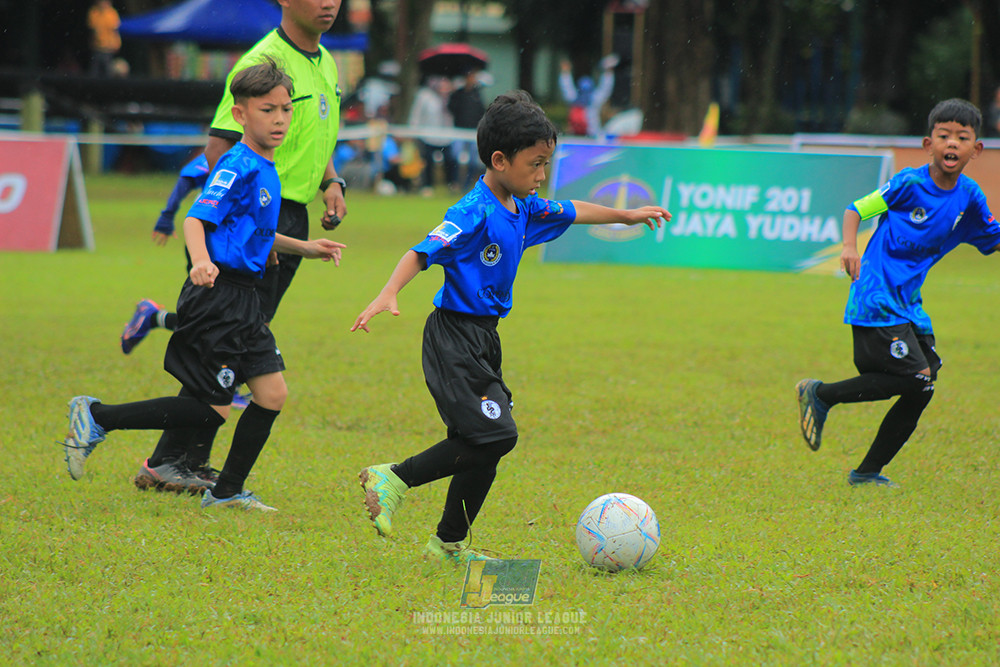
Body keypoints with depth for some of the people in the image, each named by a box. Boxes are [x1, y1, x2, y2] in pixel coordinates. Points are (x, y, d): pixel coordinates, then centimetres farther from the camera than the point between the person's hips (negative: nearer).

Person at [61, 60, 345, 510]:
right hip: (217, 298, -9)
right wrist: (201, 262, -41)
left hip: (241, 301, 9)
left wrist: (303, 248, 33)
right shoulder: (238, 165, -14)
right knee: (211, 410, -7)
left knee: (272, 393, 4)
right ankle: (97, 417, 3)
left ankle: (227, 492, 14)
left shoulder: (266, 170, 16)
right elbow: (196, 220, -23)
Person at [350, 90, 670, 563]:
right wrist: (388, 294, -40)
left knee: (484, 445, 7)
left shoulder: (522, 208, 11)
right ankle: (395, 477, -8)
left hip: (482, 338, 9)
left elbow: (571, 212, 30)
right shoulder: (475, 213, -16)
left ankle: (449, 545, 16)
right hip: (455, 339, -9)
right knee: (494, 435, -17)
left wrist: (628, 216, 41)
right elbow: (423, 251, -25)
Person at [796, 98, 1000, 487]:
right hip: (877, 299, -7)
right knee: (915, 379, -17)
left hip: (908, 303, 7)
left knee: (921, 390, 1)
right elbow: (856, 210, -3)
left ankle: (868, 472, 12)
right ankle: (821, 394, -1)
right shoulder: (910, 184, -10)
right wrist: (849, 247, -20)